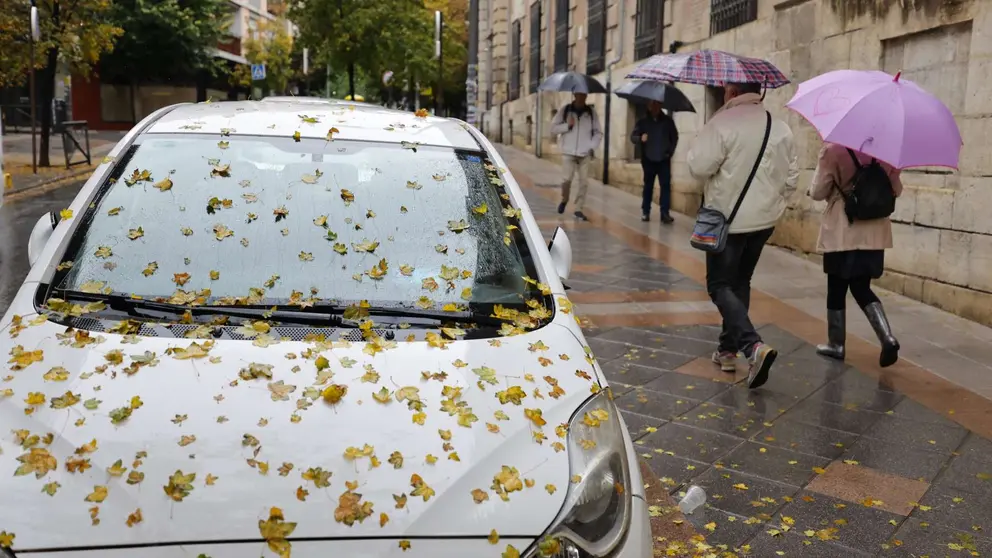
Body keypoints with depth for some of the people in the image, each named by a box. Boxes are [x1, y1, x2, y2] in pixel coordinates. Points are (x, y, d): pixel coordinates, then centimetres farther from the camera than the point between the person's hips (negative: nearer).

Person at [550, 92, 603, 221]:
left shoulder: (591, 112, 6)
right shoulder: (565, 110, 2)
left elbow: (598, 133, 10)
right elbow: (553, 128, 3)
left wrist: (592, 147, -3)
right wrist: (567, 125, -11)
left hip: (585, 154, 2)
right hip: (568, 152, -2)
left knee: (583, 181, -1)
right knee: (567, 178, -12)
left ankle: (578, 209, 8)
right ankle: (564, 199, 18)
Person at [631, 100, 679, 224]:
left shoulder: (668, 121, 5)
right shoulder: (642, 122, 2)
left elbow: (675, 136, 11)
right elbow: (633, 136, -3)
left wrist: (670, 151, 0)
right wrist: (640, 138, -25)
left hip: (664, 159, 0)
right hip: (648, 159, 0)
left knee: (665, 185, -7)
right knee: (648, 186, 7)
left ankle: (665, 213, -8)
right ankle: (645, 212, 15)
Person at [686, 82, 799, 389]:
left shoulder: (723, 122, -16)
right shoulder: (781, 128, 5)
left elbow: (699, 165, -21)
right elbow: (791, 177, 7)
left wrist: (694, 152, 1)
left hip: (728, 218, -6)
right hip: (765, 218, 6)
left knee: (720, 285, 1)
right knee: (740, 283, 19)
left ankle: (753, 346, -18)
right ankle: (728, 349, 27)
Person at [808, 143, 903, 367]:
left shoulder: (833, 150, -13)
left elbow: (817, 193, -7)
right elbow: (896, 190, 10)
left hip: (841, 234, -4)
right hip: (874, 233, 4)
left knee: (837, 289, 9)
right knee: (862, 288, 13)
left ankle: (836, 344, 19)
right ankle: (888, 338, -4)